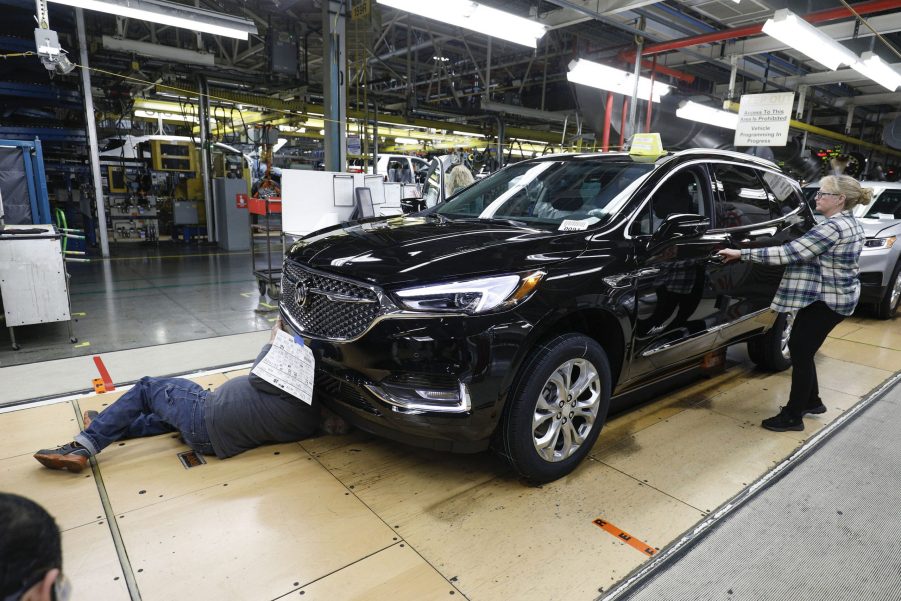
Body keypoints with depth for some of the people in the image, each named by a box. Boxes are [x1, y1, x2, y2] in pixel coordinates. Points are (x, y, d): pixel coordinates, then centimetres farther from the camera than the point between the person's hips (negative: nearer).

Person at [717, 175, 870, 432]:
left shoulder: (832, 228, -23)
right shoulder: (850, 224, 10)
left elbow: (788, 253, -27)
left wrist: (742, 253, -25)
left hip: (827, 300, -10)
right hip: (837, 296, 10)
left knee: (801, 353, -2)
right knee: (800, 348, 18)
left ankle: (793, 417, 9)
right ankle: (812, 401, 33)